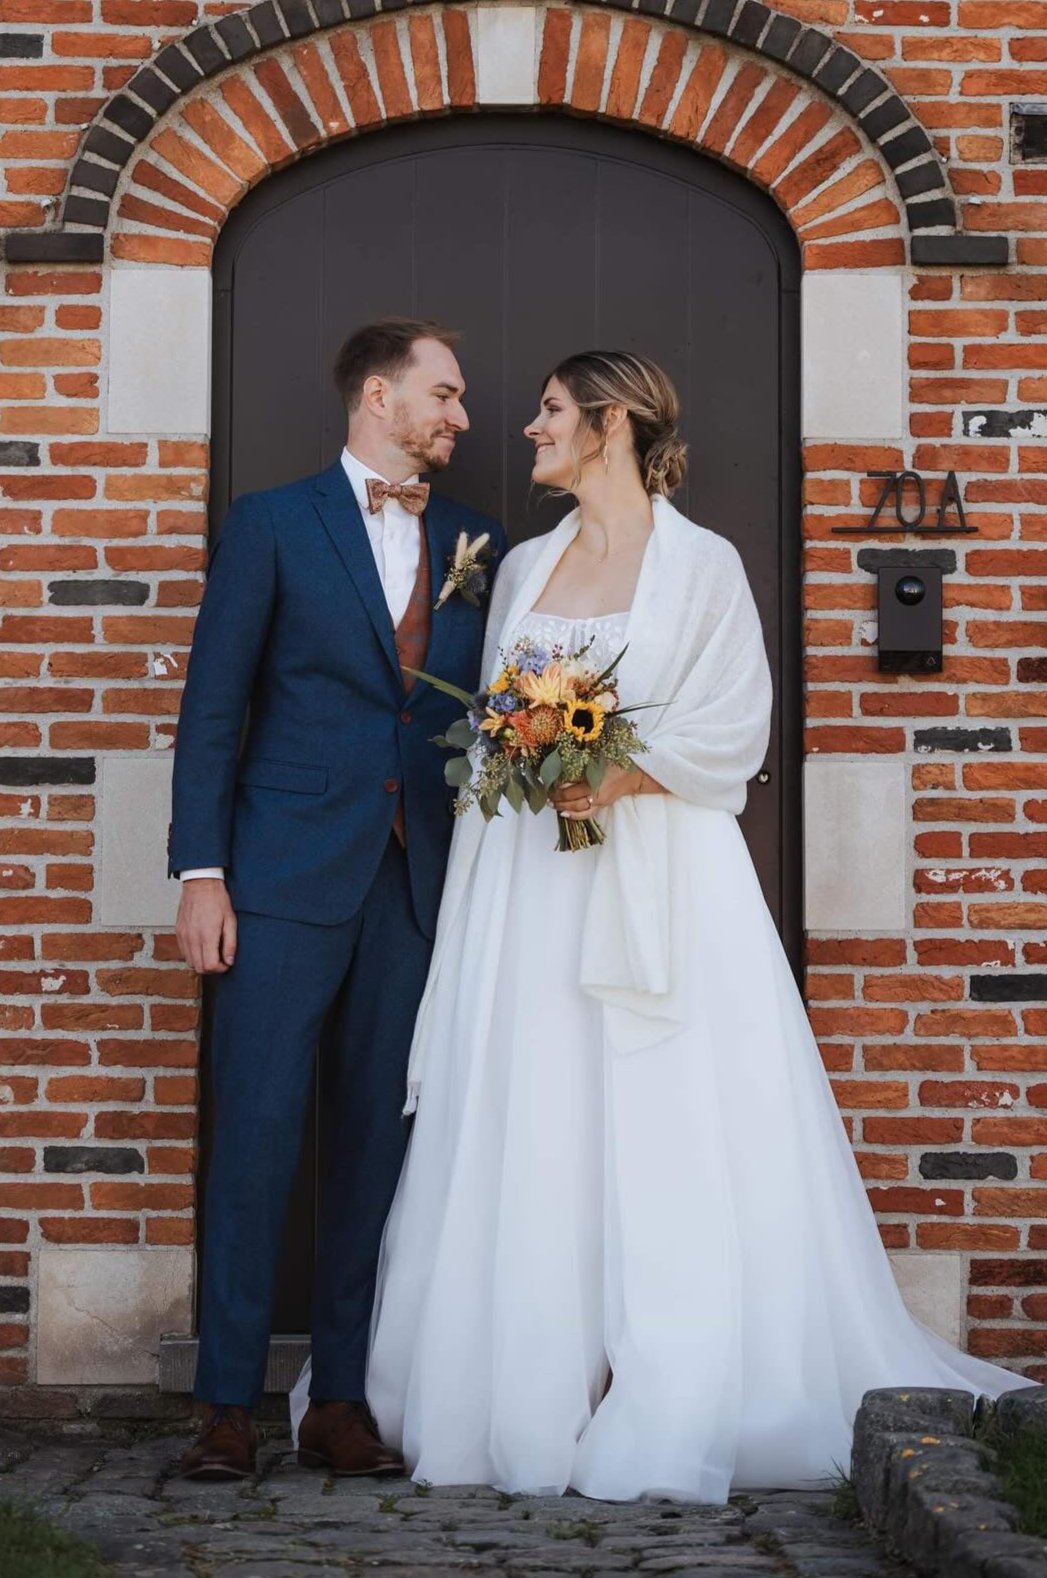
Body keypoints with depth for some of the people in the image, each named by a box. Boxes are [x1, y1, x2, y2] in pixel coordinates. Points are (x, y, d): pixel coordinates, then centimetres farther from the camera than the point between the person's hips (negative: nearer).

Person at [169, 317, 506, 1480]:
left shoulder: (475, 546, 14)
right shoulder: (271, 525, 4)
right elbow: (212, 706, 0)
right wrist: (201, 871, -8)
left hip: (419, 887, 4)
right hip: (287, 875, -3)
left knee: (377, 1142, 5)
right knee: (256, 1133, -4)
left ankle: (341, 1402, 13)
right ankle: (228, 1404, 5)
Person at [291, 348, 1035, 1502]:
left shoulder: (701, 564, 0)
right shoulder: (524, 567, 16)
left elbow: (733, 731, -5)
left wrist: (621, 775, -17)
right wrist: (523, 774, 2)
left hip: (659, 884, -5)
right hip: (530, 886, 5)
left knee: (665, 1139, -6)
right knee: (532, 1138, 3)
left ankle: (678, 1410, 2)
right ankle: (535, 1398, 10)